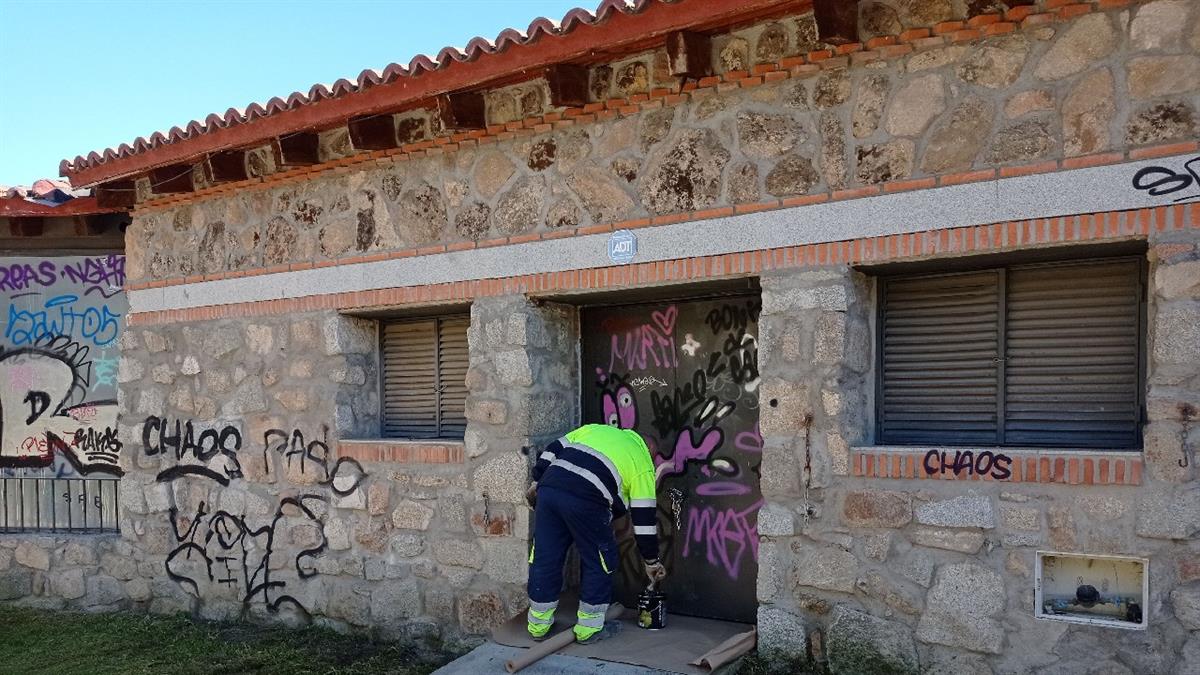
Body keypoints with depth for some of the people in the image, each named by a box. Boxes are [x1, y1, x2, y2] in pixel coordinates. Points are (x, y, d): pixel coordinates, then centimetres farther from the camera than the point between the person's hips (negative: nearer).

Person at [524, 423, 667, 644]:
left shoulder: (593, 429, 31)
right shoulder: (642, 464, 18)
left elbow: (554, 450, 21)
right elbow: (644, 517, 16)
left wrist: (537, 482, 23)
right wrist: (651, 561, 23)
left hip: (548, 488, 5)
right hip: (585, 501, -5)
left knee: (545, 558, 15)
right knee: (598, 564, 15)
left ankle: (538, 625, 27)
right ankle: (588, 628, 21)